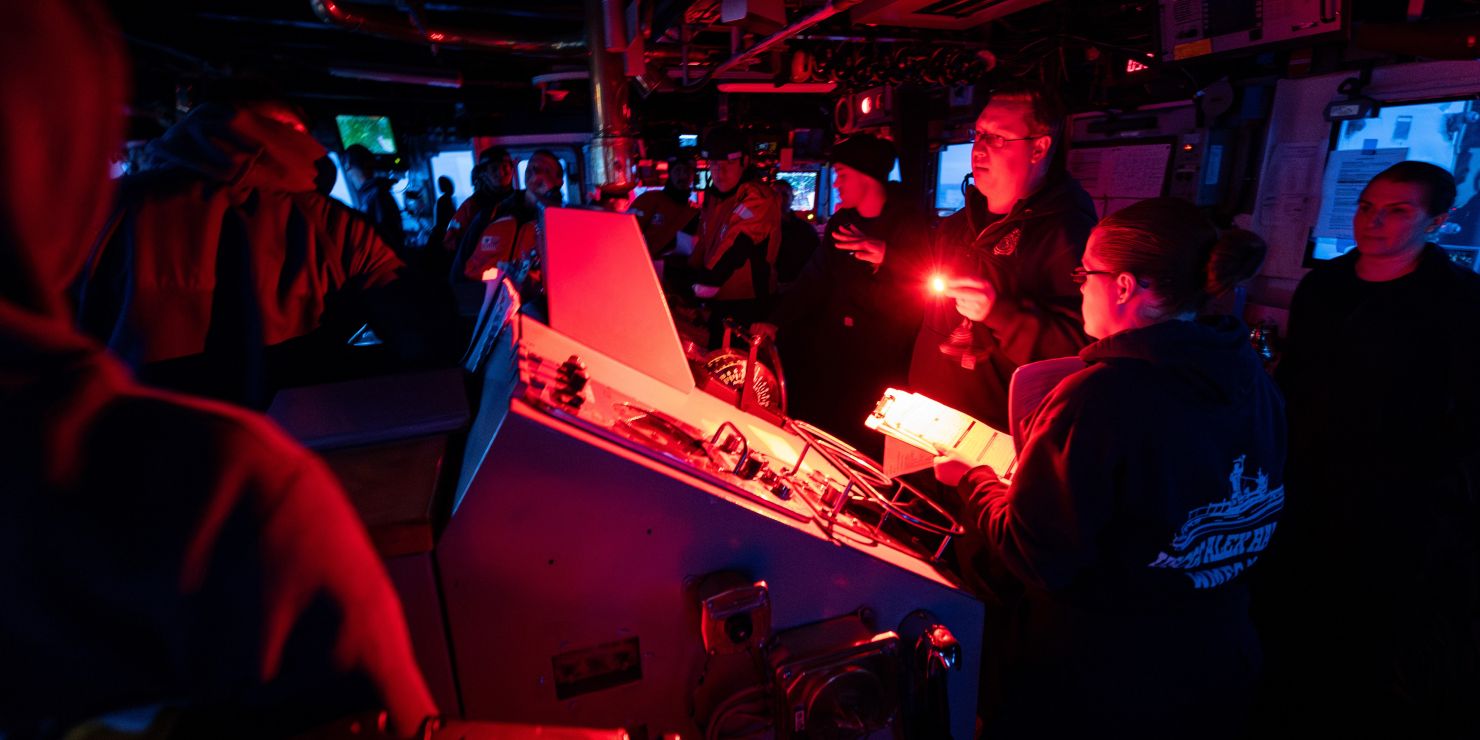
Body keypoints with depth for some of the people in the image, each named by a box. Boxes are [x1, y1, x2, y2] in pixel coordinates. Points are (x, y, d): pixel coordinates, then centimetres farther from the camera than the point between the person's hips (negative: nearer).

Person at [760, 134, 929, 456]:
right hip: (832, 358, 5)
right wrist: (775, 325, 1)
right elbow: (813, 281, 10)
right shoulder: (840, 223, 9)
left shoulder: (909, 225, -7)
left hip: (881, 368, -5)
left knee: (864, 450, -1)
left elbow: (922, 292, -13)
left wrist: (887, 257, -27)